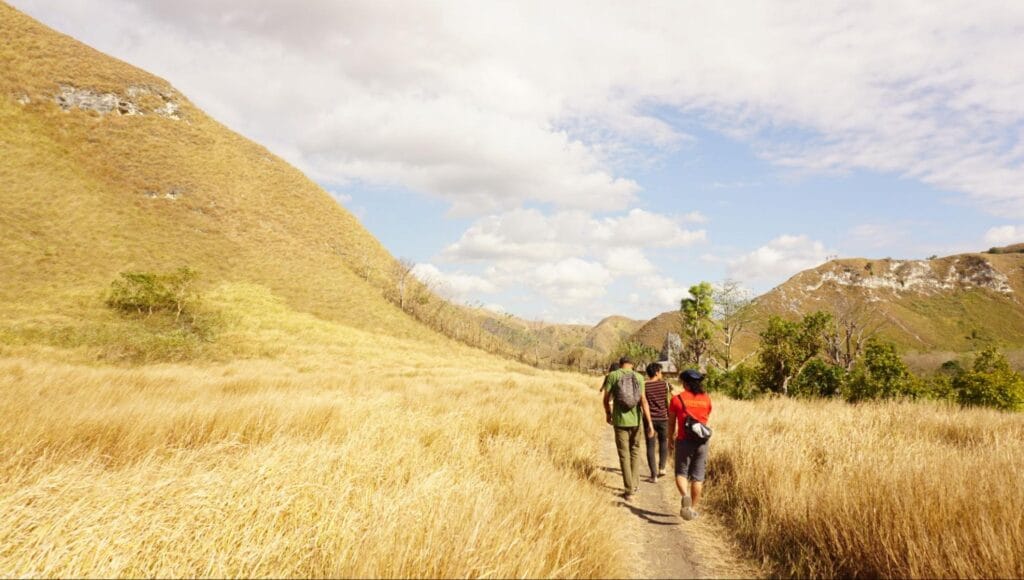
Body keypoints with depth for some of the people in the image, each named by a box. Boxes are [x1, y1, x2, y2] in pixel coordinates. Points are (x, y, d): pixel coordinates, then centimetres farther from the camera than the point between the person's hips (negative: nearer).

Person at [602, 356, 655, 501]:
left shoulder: (612, 375, -3)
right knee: (635, 451, 21)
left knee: (624, 455, 3)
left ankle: (629, 491, 3)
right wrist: (649, 423, -7)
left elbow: (606, 399, -2)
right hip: (635, 420, 2)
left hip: (620, 420, -2)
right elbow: (643, 401, -6)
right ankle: (635, 483, 27)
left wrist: (608, 414, 16)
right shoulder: (638, 377, 1)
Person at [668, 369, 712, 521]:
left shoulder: (677, 399, -6)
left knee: (681, 473, 10)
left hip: (684, 441, -3)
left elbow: (671, 422, 0)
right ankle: (693, 509, 15)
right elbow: (706, 419, 12)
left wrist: (671, 439, 16)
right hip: (702, 441, 3)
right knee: (697, 477, 11)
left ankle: (685, 496, -18)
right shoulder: (706, 399, 3)